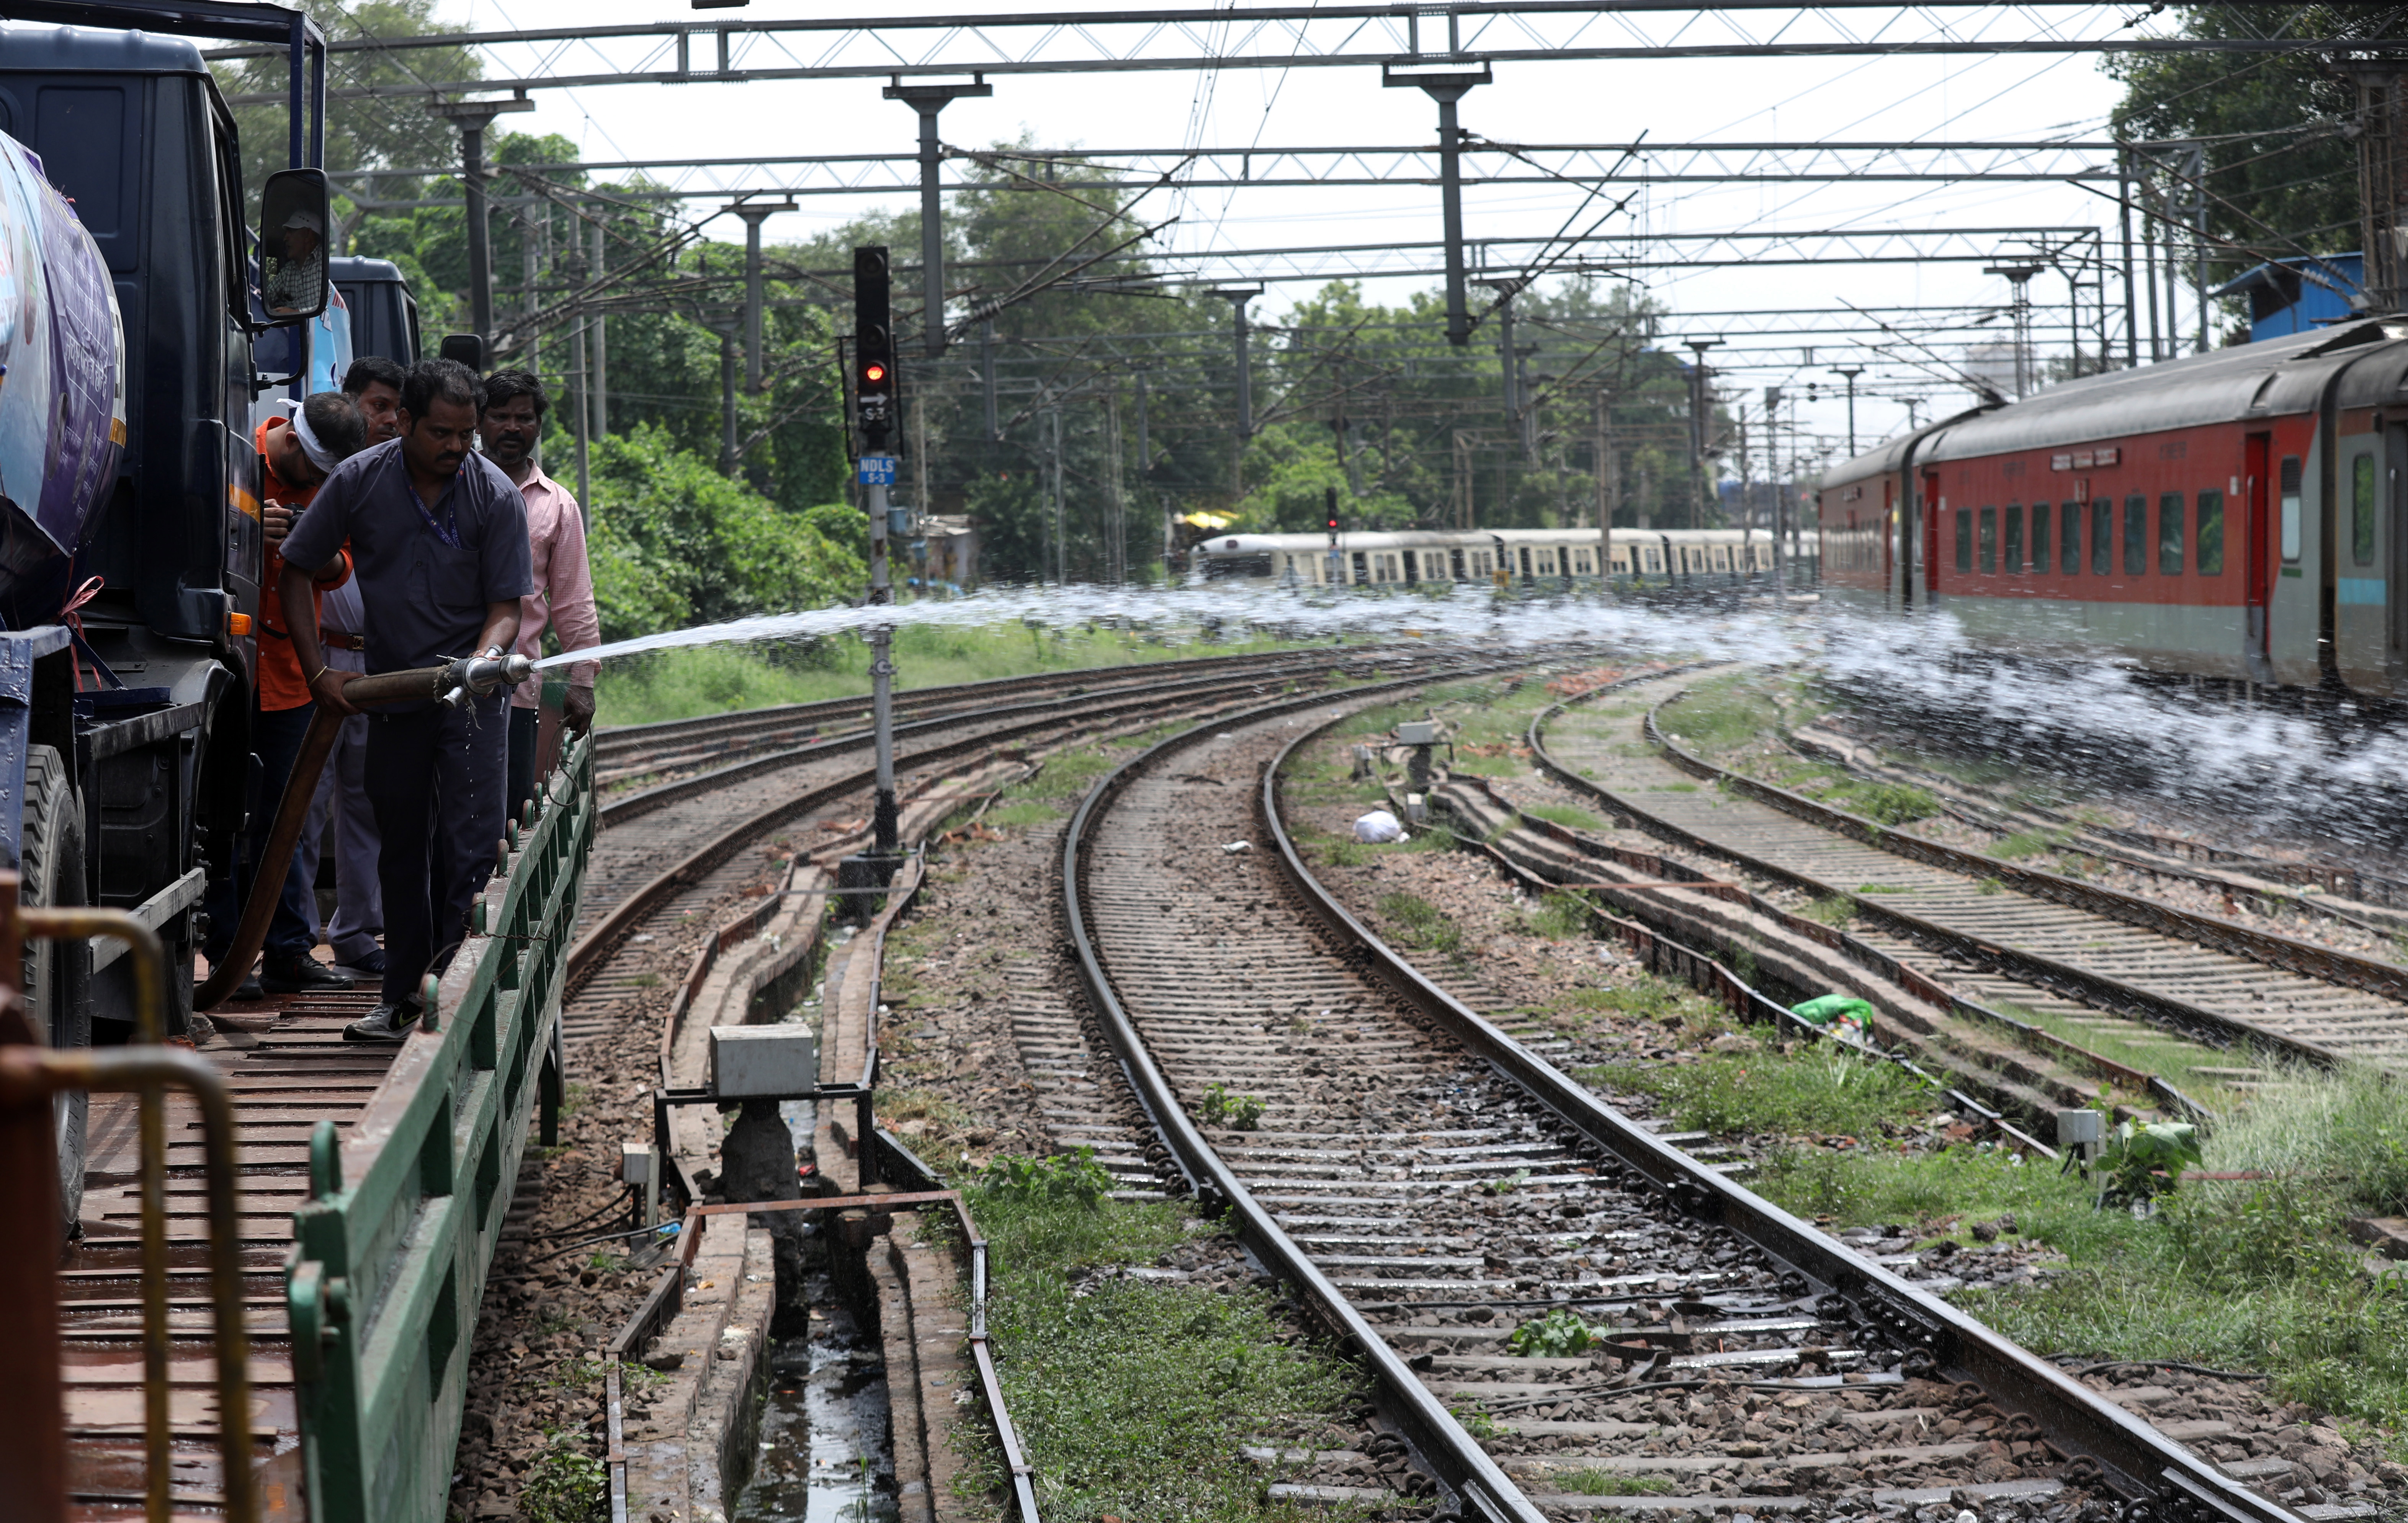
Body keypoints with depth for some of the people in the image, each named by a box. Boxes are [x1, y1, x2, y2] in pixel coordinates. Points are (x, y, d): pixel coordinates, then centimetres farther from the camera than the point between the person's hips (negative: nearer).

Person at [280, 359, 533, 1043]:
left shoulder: (495, 495, -11)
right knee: (401, 849, 11)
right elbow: (296, 571, 2)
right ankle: (403, 999, 20)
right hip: (392, 694, 3)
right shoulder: (359, 481, -7)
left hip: (470, 690, -3)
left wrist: (483, 661, -27)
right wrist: (319, 671, -5)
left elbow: (506, 603, -6)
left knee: (468, 848, -12)